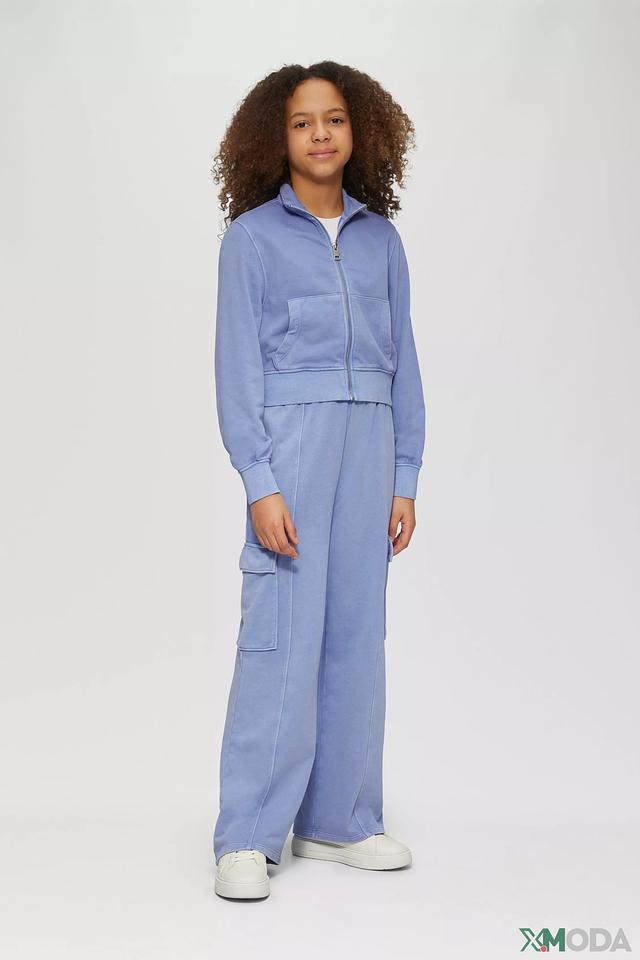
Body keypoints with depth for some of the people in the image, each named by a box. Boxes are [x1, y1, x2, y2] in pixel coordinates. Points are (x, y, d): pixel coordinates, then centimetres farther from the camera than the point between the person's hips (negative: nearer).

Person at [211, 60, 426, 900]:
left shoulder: (381, 238, 12)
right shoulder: (252, 236, 2)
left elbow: (402, 361, 12)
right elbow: (238, 369, -3)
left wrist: (405, 478, 7)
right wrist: (260, 485, -12)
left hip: (369, 446, 4)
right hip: (290, 443, -4)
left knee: (357, 633, 7)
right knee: (281, 634, -8)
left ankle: (338, 820, 19)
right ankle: (247, 838, 2)